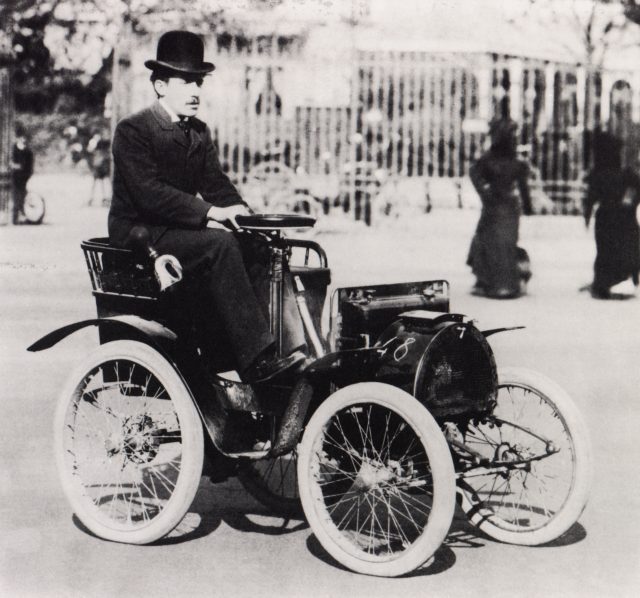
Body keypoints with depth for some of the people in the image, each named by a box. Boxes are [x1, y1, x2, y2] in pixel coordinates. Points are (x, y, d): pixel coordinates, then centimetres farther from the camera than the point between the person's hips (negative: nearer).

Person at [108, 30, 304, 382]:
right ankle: (256, 359, -34)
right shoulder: (132, 131, -9)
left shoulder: (199, 132, 16)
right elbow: (149, 192, -22)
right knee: (221, 245, -31)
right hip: (141, 233, -7)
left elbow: (214, 181, 8)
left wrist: (239, 210, -14)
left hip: (183, 229, 7)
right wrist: (210, 213, -30)